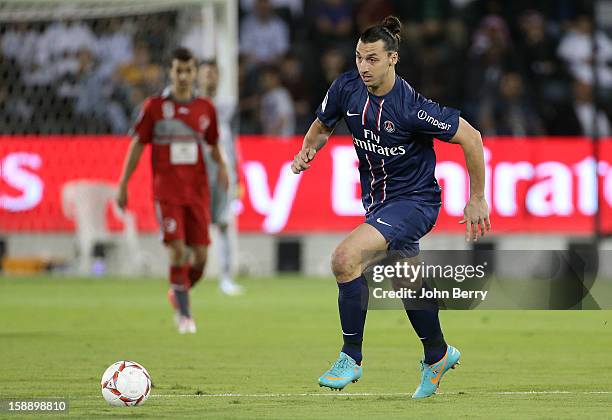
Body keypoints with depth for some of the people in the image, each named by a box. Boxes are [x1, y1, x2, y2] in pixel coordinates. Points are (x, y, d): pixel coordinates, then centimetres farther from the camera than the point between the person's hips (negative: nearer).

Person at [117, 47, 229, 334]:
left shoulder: (205, 108, 8)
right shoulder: (154, 106, 1)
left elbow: (213, 144, 19)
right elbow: (137, 145, 5)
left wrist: (221, 165, -3)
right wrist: (123, 185, 3)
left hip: (198, 189, 3)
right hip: (167, 189, -3)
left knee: (200, 254, -2)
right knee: (177, 249, -15)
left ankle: (178, 294, 26)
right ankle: (184, 314, -6)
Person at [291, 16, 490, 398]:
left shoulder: (411, 107, -26)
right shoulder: (347, 88, -9)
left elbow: (470, 137, -18)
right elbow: (323, 125, 11)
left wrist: (477, 200, -12)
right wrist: (308, 150, -11)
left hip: (414, 199, -7)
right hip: (377, 198, 7)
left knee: (345, 258, -26)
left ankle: (351, 359, -13)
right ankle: (438, 356, 49)